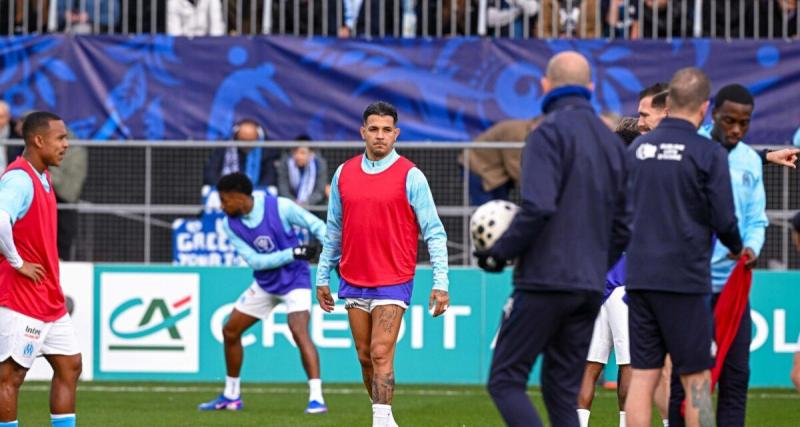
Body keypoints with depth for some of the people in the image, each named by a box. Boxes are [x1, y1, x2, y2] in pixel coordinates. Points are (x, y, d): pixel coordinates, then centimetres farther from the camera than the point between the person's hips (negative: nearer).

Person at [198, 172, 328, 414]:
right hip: (264, 284, 6)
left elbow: (317, 226, -13)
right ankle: (231, 396, 27)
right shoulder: (231, 225, -8)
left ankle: (316, 398, -29)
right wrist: (293, 253, -27)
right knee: (230, 331, 10)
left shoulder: (280, 207, -20)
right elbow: (255, 260, -16)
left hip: (294, 280, -6)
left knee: (299, 332, -26)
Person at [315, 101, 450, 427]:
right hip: (353, 282, 5)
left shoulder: (410, 176, -5)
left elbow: (434, 232, -5)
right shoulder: (344, 174, 8)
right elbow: (333, 230, 17)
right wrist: (322, 277, 17)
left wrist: (440, 283, -12)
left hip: (393, 282, -5)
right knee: (365, 357, 8)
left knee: (381, 354, -14)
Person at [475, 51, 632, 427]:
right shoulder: (611, 141, 15)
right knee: (562, 390, 11)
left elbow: (537, 208, -20)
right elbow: (623, 225, 16)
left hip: (545, 282, -7)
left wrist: (499, 254, -8)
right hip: (590, 288, 7)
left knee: (505, 381, -4)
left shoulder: (550, 132, -8)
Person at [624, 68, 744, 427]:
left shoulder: (637, 148, 7)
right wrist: (737, 248, 13)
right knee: (696, 378, 1)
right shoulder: (709, 154, -8)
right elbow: (724, 220, -7)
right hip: (685, 277, -5)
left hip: (638, 276, 5)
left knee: (642, 376, 6)